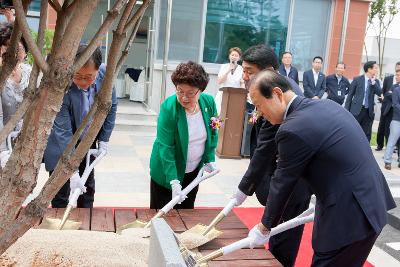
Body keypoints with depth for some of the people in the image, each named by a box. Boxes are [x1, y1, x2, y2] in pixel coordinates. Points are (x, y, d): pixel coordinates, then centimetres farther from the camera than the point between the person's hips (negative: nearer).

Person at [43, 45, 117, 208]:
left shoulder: (105, 74, -19)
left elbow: (111, 106, -1)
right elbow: (63, 132, -30)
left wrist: (104, 140, -2)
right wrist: (73, 172, -31)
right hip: (61, 147, -4)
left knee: (88, 187, 17)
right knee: (61, 195, 2)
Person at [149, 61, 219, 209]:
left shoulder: (209, 102, -10)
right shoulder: (169, 107, -23)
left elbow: (213, 133, 5)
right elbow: (165, 146, -24)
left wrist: (210, 159, -4)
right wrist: (173, 181, -29)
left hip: (194, 171, 4)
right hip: (167, 171, -4)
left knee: (187, 210, 19)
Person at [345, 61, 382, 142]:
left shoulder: (376, 81, 9)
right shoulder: (357, 79, -1)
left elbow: (379, 93, -6)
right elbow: (350, 95, 0)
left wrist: (373, 82, -12)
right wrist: (346, 110, -5)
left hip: (369, 111, 3)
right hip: (356, 110, -3)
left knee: (367, 134, 6)